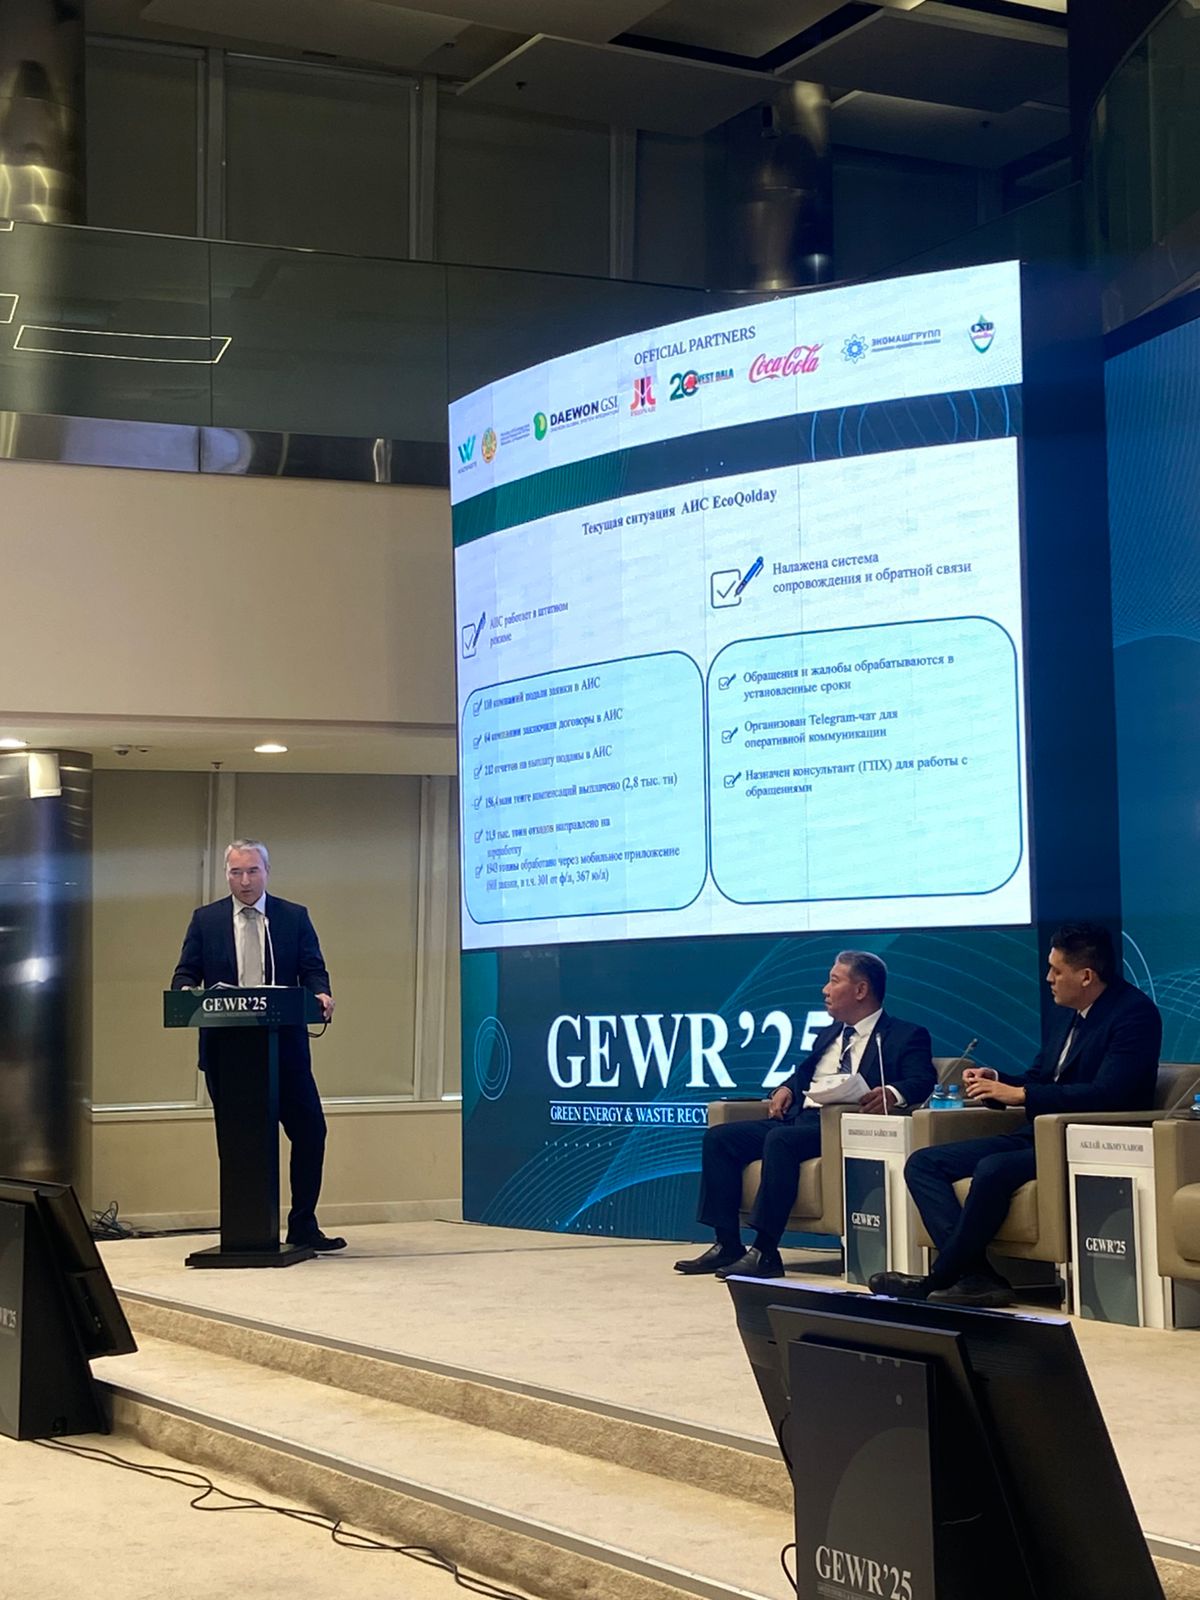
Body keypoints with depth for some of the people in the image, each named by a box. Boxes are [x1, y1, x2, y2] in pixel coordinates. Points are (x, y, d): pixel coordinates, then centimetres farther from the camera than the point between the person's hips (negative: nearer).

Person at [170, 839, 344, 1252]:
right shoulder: (205, 919, 8)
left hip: (284, 1047, 0)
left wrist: (321, 994, -18)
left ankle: (302, 1226, 6)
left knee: (309, 1130, -4)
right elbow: (186, 972, 6)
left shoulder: (295, 917, 8)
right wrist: (186, 990, -16)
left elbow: (313, 969, 4)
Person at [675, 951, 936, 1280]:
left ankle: (765, 1252, -32)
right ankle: (727, 1245, -8)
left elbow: (923, 1081, -10)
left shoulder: (906, 1036, 3)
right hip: (799, 1117, 8)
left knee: (780, 1140, -35)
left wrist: (891, 1093, -31)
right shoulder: (829, 1034, 26)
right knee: (719, 1137, -7)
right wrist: (787, 1088, 10)